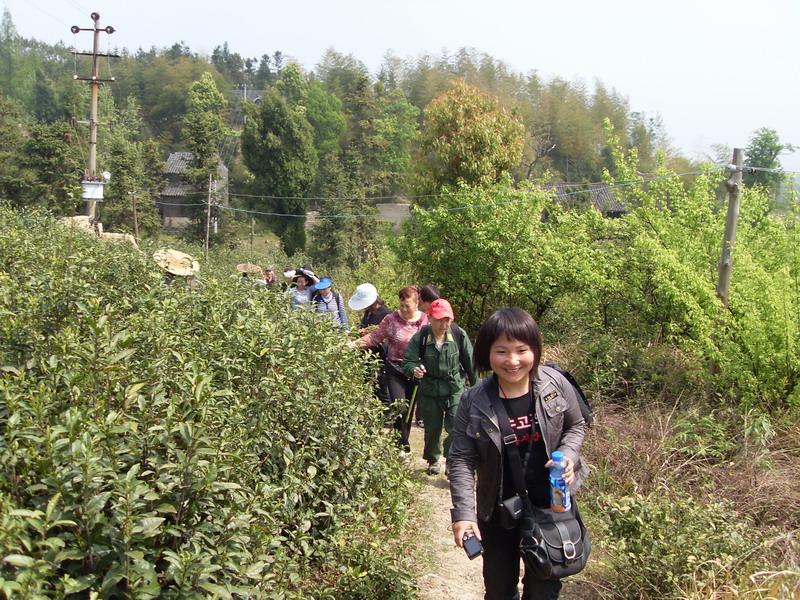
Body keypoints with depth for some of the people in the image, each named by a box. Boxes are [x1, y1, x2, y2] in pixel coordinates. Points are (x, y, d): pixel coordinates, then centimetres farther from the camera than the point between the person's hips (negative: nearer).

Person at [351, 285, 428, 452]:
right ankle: (402, 445, 3)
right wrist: (355, 343, -14)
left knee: (409, 408, 12)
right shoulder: (392, 319, -4)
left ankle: (403, 443, 29)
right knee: (399, 407, -14)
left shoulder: (426, 321, -1)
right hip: (396, 369, -2)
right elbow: (374, 337, -2)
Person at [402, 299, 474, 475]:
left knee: (456, 427, -13)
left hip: (455, 389, 0)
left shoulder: (459, 335, -10)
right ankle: (433, 460, 40)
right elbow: (407, 362, -10)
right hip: (429, 390, 1)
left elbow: (469, 362, 1)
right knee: (433, 428, 14)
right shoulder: (420, 338, -13)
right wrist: (414, 369, -34)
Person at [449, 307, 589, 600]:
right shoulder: (474, 401, -15)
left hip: (551, 505, 0)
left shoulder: (556, 385, -13)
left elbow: (576, 425, 4)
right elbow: (461, 460, -12)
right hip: (498, 512, 0)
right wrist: (463, 514, -20)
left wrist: (568, 455, -16)